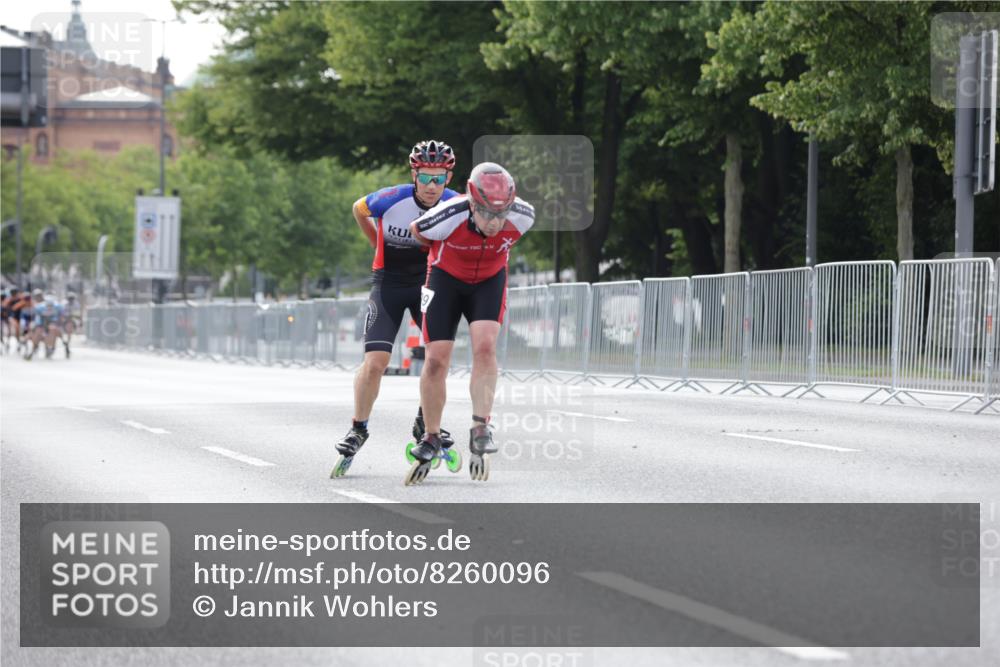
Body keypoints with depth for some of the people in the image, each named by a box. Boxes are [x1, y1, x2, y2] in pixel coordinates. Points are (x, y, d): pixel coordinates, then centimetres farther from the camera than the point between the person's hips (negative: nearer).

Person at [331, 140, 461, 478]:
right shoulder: (392, 199, -22)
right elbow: (359, 210, 2)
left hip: (428, 280, 2)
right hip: (389, 282, -2)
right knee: (375, 362, -11)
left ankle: (425, 423, 3)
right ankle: (358, 428, 9)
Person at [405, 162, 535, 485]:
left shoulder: (522, 216, -27)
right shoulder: (448, 217, -35)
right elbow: (415, 230, -10)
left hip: (490, 280, 1)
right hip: (446, 278, -1)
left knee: (485, 346, -21)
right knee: (436, 360, -4)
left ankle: (480, 430, -16)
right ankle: (431, 440, 12)